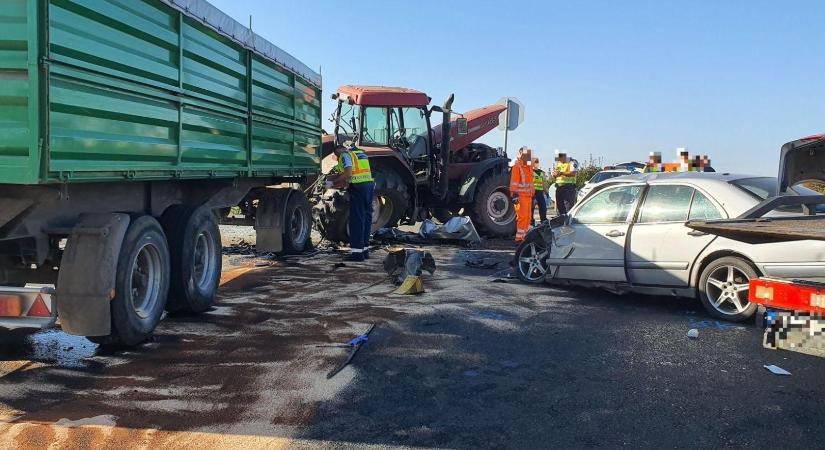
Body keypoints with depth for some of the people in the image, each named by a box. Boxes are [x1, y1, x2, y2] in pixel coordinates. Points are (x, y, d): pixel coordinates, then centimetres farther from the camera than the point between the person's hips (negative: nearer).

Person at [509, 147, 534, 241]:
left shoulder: (529, 167, 19)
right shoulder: (517, 167, -8)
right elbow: (514, 182, -14)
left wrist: (533, 194, 24)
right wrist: (514, 195, -20)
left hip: (528, 195, 9)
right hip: (521, 196, -9)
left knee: (528, 216, 9)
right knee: (522, 216, -12)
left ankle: (525, 235, 16)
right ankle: (519, 237, -9)